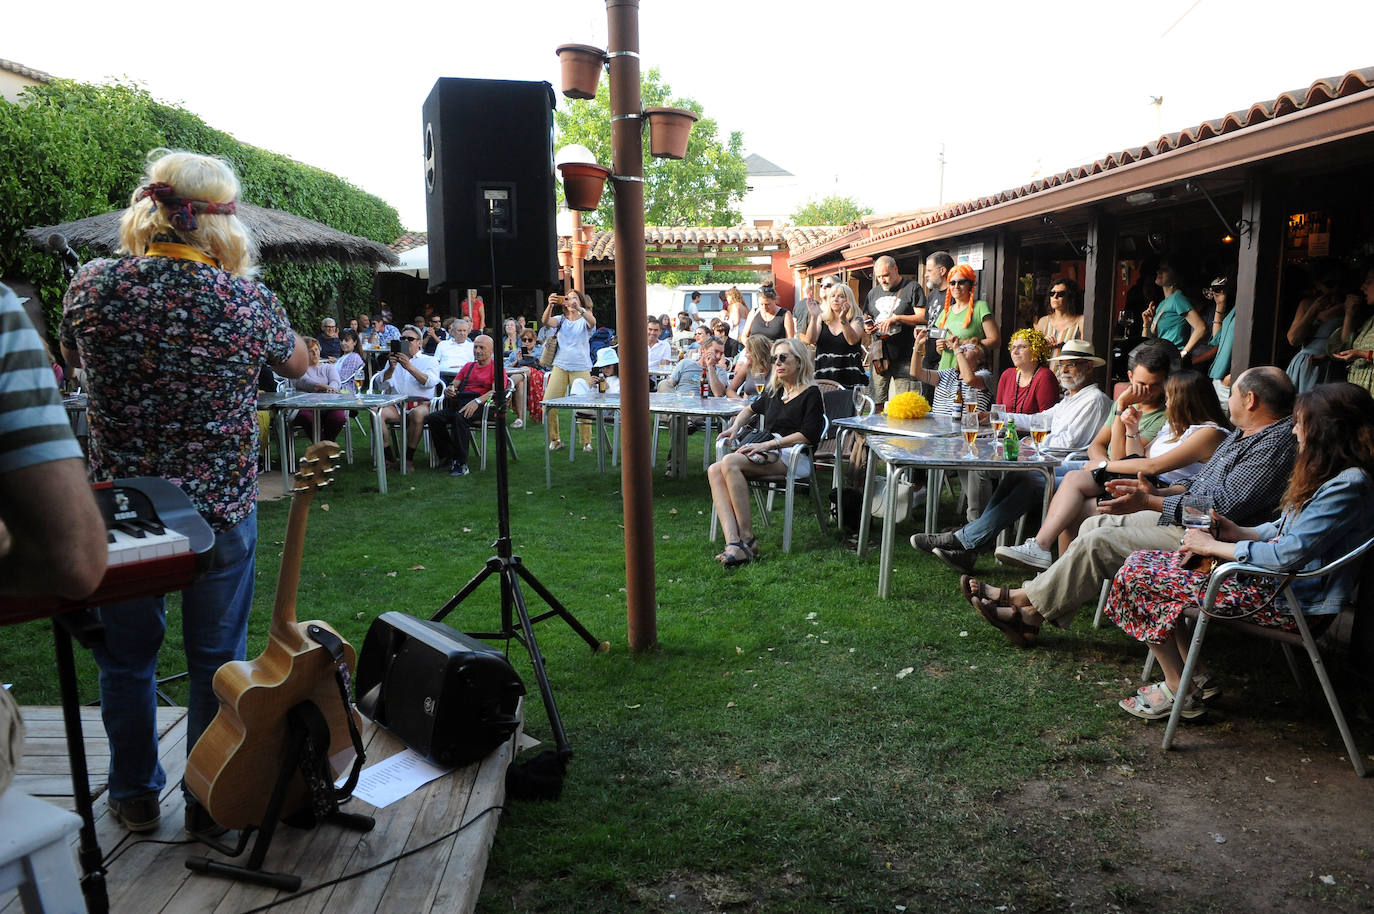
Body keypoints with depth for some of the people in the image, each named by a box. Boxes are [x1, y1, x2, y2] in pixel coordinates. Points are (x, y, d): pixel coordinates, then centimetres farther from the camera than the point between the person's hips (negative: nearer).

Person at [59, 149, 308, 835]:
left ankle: (134, 796, 36)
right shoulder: (245, 300, -12)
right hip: (219, 509, -1)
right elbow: (298, 364, 8)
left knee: (125, 659, 20)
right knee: (217, 662, 14)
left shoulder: (91, 285, -7)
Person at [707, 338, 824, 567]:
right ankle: (733, 542, -38)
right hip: (767, 453, 7)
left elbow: (809, 435, -11)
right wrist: (735, 427, 20)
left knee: (730, 462, -31)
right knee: (714, 470, -22)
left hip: (792, 456, -7)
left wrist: (768, 444, -16)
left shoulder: (810, 393, 1)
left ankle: (747, 540, -30)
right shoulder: (774, 392, 23)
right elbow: (751, 409, 41)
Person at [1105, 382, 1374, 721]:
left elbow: (1290, 554, -27)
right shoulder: (1328, 473, 11)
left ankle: (1179, 690, 2)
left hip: (1292, 600, -11)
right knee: (1141, 561, 5)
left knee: (1138, 577, -13)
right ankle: (1193, 676, 8)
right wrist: (1240, 533, 3)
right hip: (1279, 580, 11)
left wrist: (1214, 547, -16)